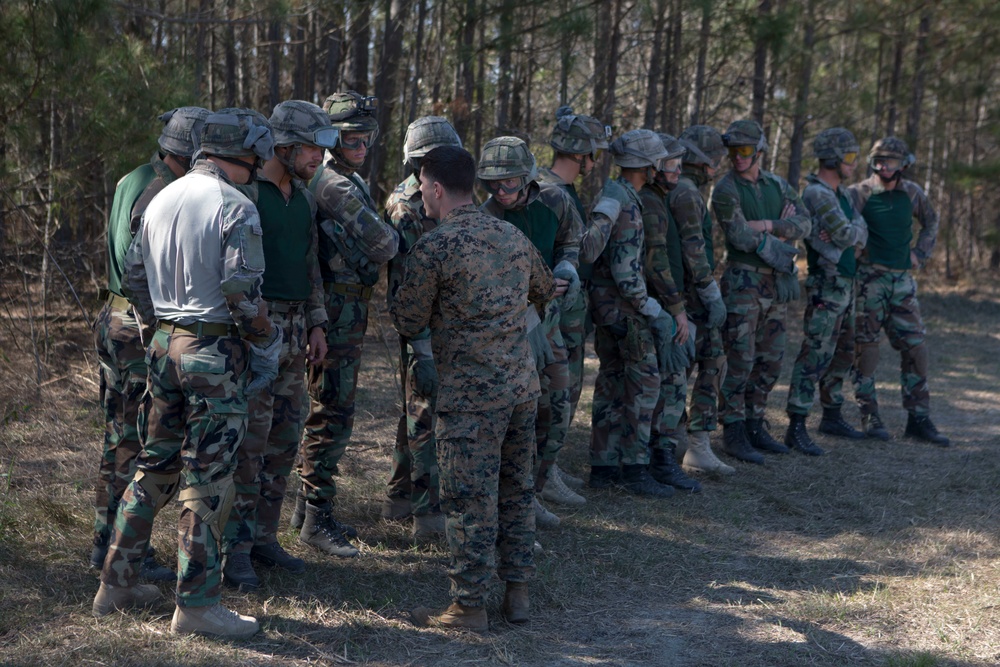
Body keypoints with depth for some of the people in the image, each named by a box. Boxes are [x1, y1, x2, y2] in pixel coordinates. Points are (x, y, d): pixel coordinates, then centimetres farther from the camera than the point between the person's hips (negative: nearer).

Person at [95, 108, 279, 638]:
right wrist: (266, 341, -5)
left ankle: (116, 583, 23)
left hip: (163, 344, 7)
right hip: (213, 352, -7)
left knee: (155, 465, 17)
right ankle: (196, 604, 4)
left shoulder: (161, 200, 10)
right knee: (208, 479, -1)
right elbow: (242, 290, -19)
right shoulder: (235, 207, -13)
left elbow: (134, 276, 15)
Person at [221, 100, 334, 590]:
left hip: (295, 328, 8)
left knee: (285, 439, 10)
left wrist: (316, 324, 16)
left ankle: (263, 536, 20)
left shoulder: (304, 198, 14)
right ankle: (235, 549, 2)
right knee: (249, 441, -6)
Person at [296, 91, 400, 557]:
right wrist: (394, 243, 2)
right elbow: (383, 243, -18)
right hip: (338, 313, -10)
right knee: (333, 415, -6)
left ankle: (308, 506, 25)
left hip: (349, 312, 10)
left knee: (328, 411, 16)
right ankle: (316, 520, -1)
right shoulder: (334, 184, -18)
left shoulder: (351, 181, 16)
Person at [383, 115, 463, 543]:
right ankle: (429, 515, -2)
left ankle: (400, 497, 27)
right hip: (423, 329, -9)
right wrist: (422, 349, -26)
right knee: (427, 416, -6)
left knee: (418, 410, 16)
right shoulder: (405, 210, -16)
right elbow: (405, 284, -21)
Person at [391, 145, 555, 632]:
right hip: (522, 385, 7)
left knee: (470, 500, 1)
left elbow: (409, 323, -4)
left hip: (469, 395, -7)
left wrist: (402, 298, 17)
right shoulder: (512, 236, 9)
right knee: (515, 490, 16)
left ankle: (469, 606, 8)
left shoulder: (433, 248, -12)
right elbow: (546, 290, 26)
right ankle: (517, 592, 24)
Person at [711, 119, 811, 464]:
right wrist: (781, 227, -10)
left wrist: (766, 225, -16)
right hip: (743, 282, -6)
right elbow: (740, 236, -19)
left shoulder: (777, 185, 11)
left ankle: (754, 426, 21)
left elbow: (803, 223, -3)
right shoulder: (725, 190, -7)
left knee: (770, 362, 10)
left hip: (777, 283, 6)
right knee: (740, 361, -8)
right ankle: (733, 433, -1)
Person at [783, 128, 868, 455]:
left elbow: (861, 233, 14)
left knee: (842, 353, 17)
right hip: (826, 288, -10)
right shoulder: (817, 194, -17)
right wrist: (855, 228, 0)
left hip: (846, 286, 10)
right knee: (815, 356, -11)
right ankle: (796, 428, -10)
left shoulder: (840, 192, 14)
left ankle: (832, 417, 30)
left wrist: (853, 236, -8)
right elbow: (847, 235, -22)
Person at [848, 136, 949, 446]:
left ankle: (918, 418, 9)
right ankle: (869, 416, 9)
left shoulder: (912, 193, 8)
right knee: (867, 346, -2)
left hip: (902, 280, 5)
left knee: (915, 347, 3)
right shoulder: (859, 193, -7)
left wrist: (920, 253, 14)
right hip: (869, 278, -5)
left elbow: (931, 221, 24)